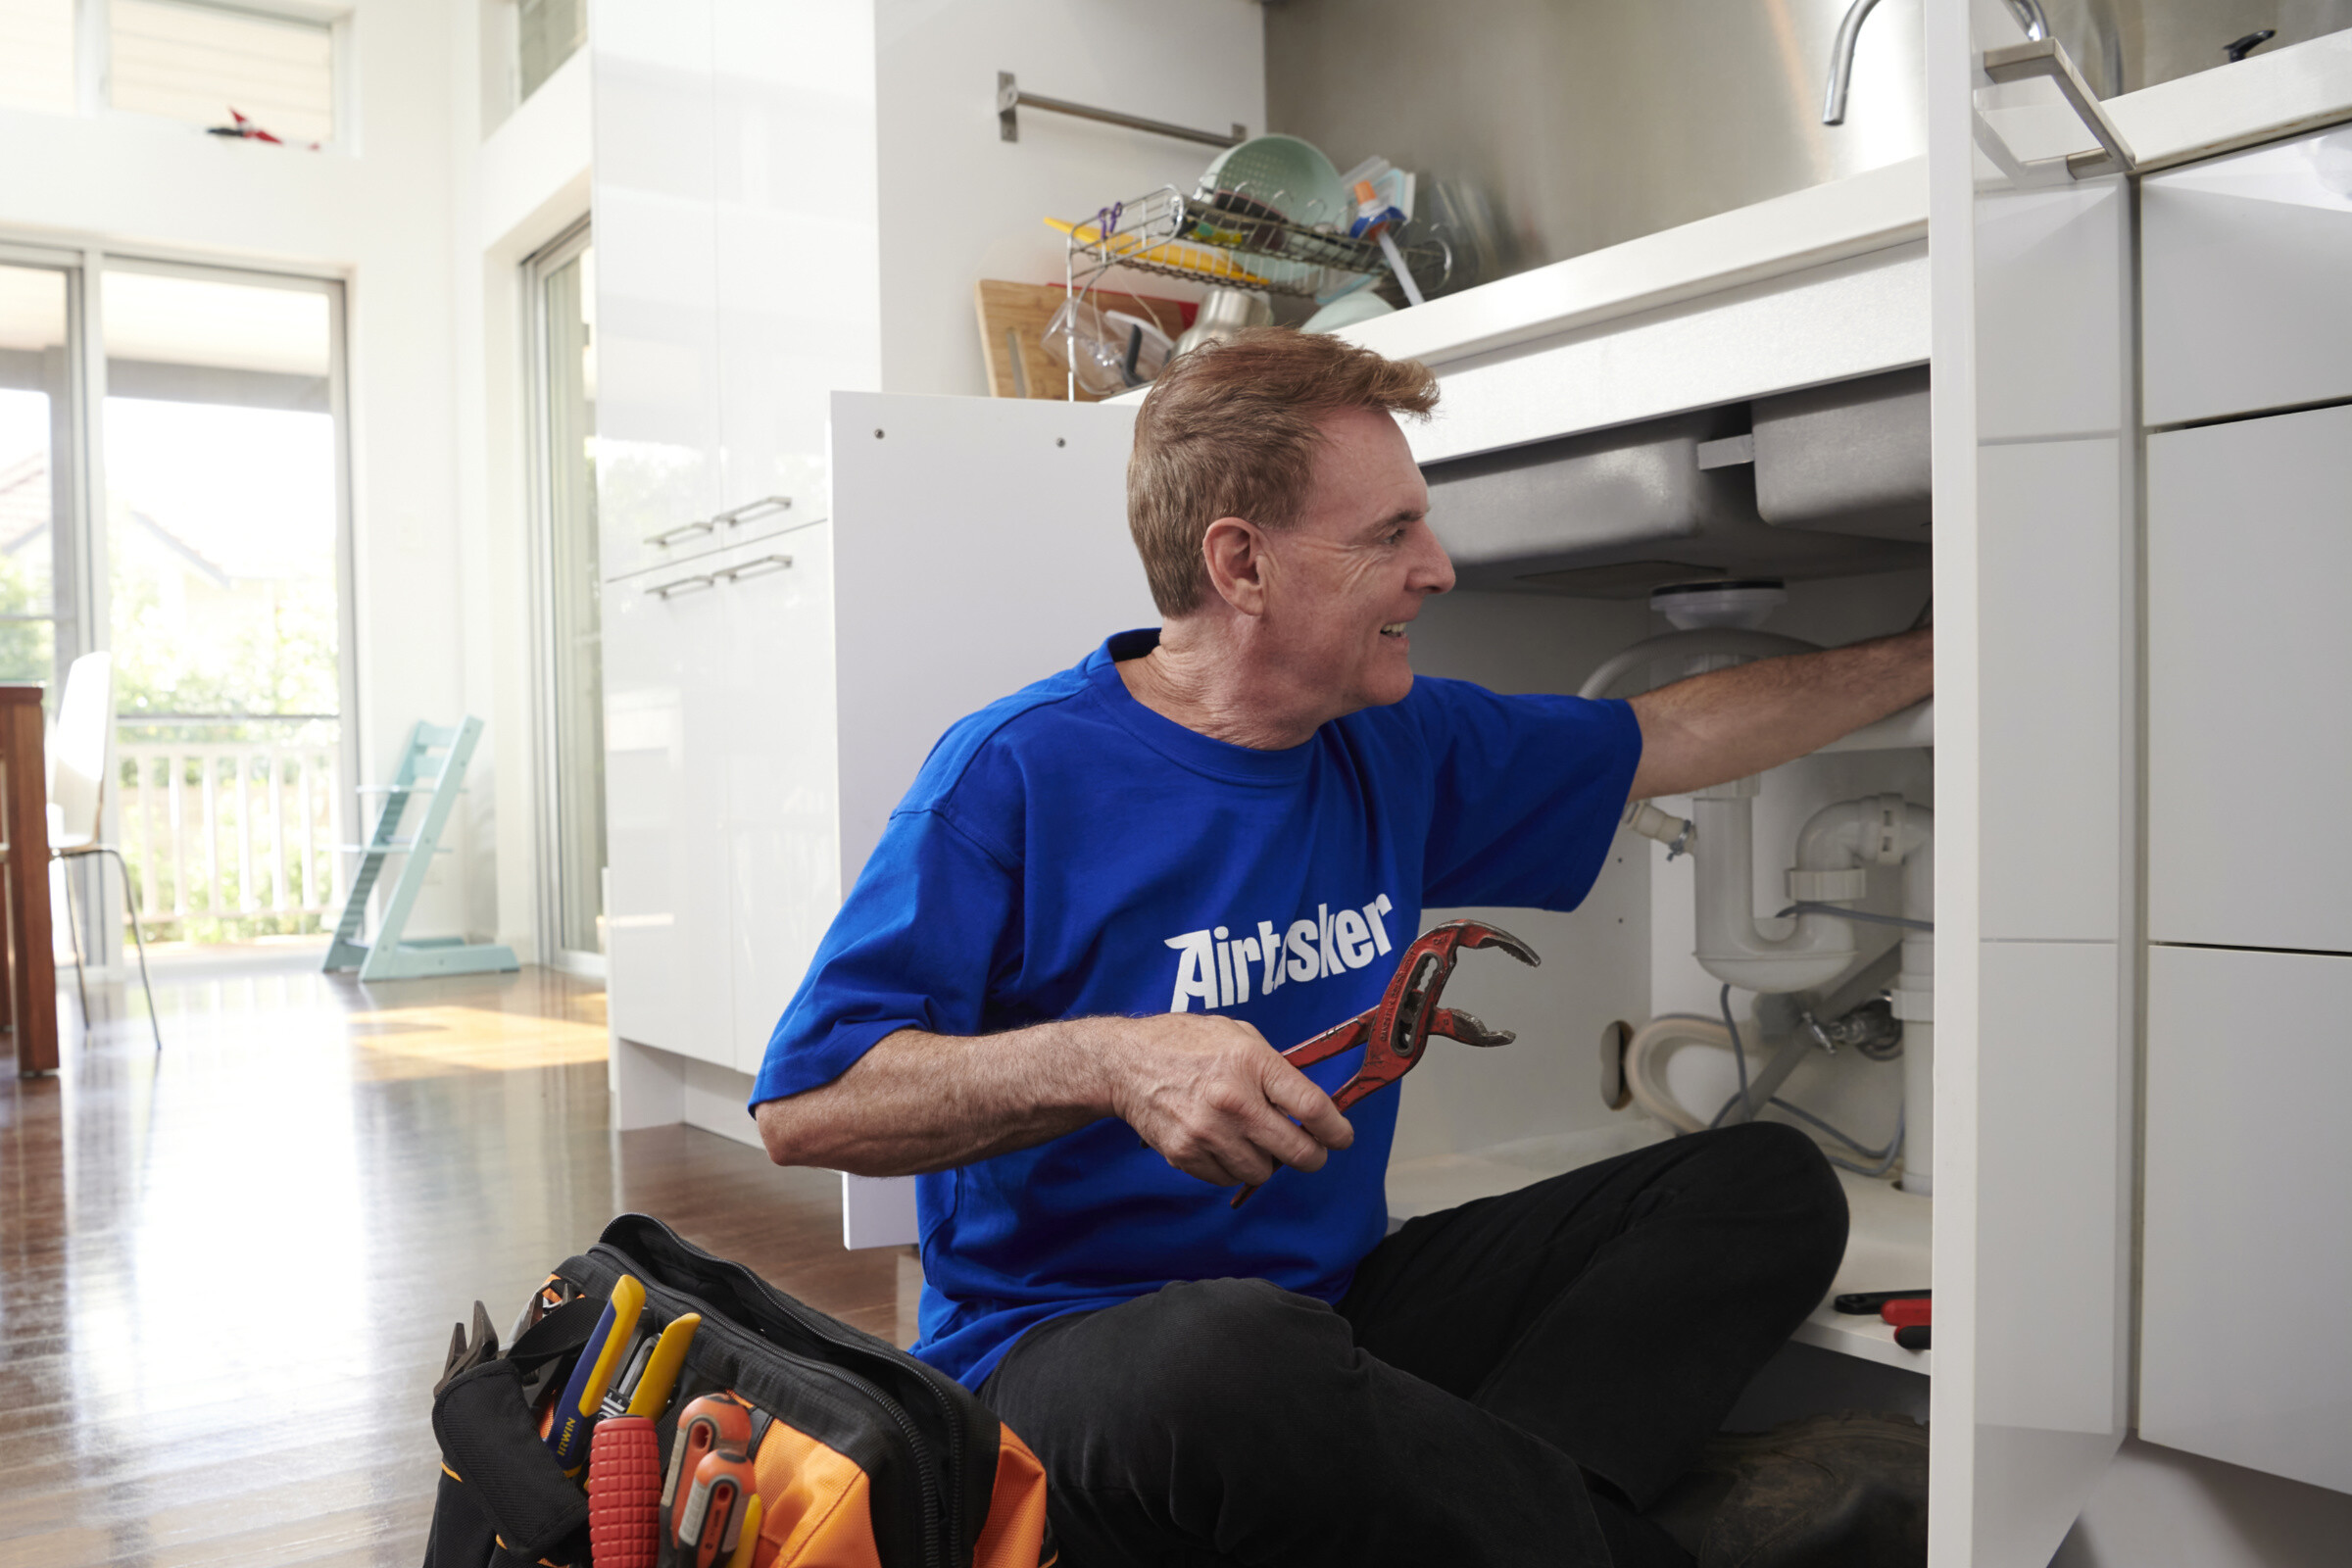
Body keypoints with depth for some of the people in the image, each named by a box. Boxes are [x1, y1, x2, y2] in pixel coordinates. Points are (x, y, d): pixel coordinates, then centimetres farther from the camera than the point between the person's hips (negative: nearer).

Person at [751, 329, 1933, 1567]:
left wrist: (1930, 658, 23)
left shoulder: (1396, 751, 7)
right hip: (1068, 1338, -6)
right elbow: (803, 1109, -15)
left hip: (1339, 1304, 7)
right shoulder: (1020, 771, -12)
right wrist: (1109, 1061, -28)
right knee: (1233, 1353, -42)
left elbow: (1674, 737, 20)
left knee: (1768, 1181, -1)